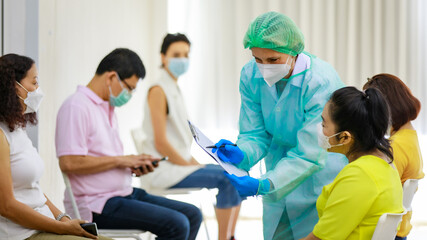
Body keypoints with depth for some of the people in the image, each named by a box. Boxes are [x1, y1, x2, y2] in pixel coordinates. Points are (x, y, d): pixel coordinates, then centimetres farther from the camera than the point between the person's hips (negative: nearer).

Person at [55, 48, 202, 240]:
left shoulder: (107, 108, 19)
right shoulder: (76, 107, -13)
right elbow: (69, 163, -23)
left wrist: (134, 165, 7)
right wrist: (120, 160, -14)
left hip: (124, 193, 10)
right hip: (97, 205, -10)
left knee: (192, 215, 2)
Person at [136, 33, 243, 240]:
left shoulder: (175, 90, 17)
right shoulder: (158, 90, -11)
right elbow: (160, 143, -17)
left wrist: (194, 163, 5)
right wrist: (191, 166, -13)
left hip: (180, 163, 9)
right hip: (163, 170, -9)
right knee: (228, 178, -21)